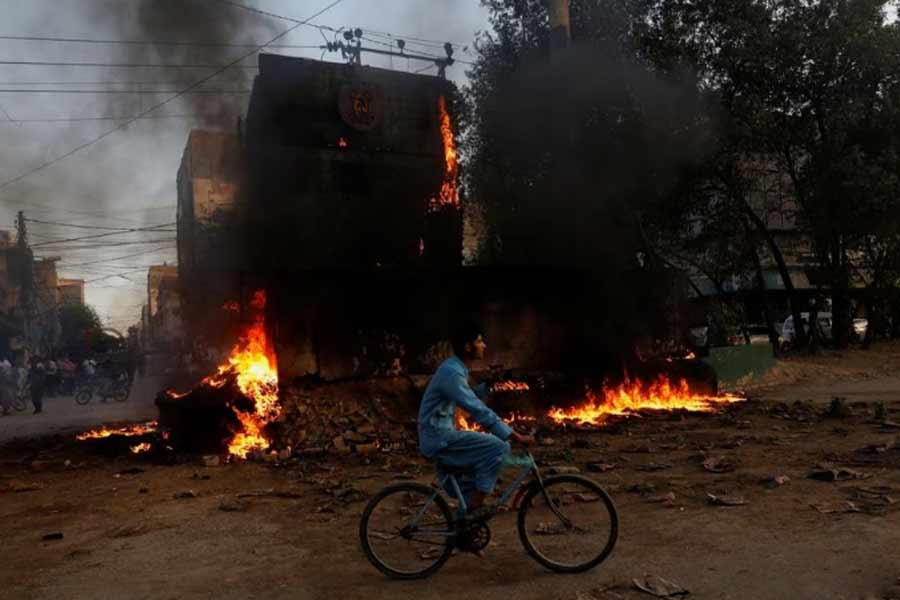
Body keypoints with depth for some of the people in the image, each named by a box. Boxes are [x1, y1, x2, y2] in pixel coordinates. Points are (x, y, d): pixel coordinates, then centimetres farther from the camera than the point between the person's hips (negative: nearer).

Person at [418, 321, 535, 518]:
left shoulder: (456, 368, 10)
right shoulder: (452, 372, -21)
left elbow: (470, 398, 23)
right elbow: (479, 411, -27)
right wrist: (517, 437, -26)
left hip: (440, 436, 10)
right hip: (438, 438, -10)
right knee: (498, 447, -17)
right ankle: (475, 507, -8)